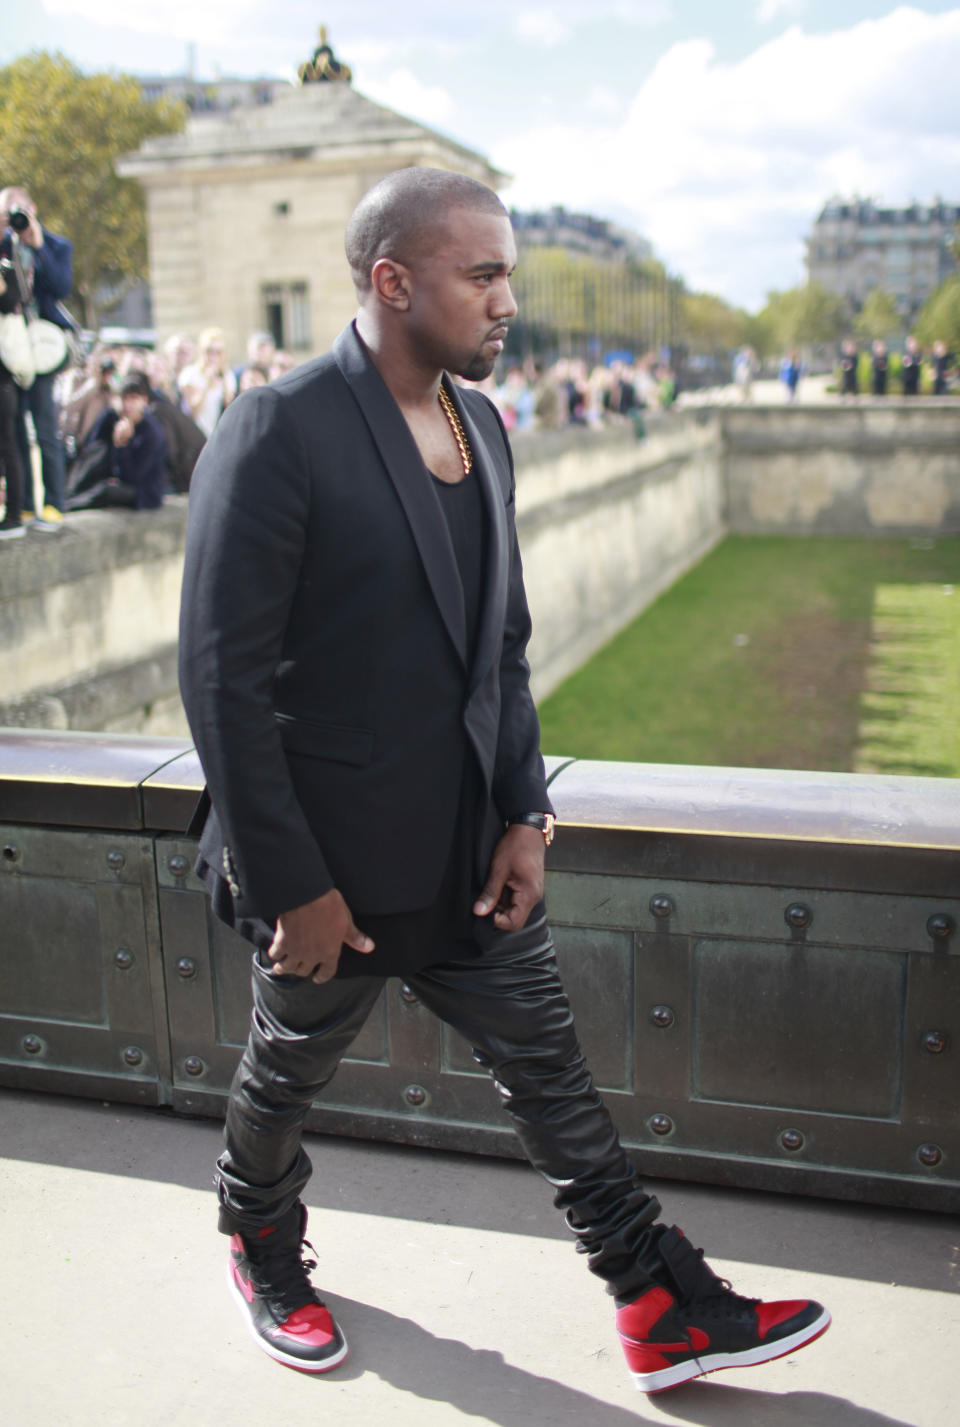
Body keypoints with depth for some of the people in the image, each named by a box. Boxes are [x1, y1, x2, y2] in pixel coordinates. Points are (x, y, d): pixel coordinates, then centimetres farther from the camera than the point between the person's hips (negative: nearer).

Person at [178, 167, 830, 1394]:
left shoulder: (480, 425, 6)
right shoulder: (277, 435, -19)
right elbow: (223, 679, -20)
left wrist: (525, 810, 2)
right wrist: (289, 884, -18)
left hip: (469, 861, 6)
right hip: (330, 867, -6)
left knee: (551, 1070, 13)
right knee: (286, 1076, 19)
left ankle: (663, 1311, 27)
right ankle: (262, 1253, 47)